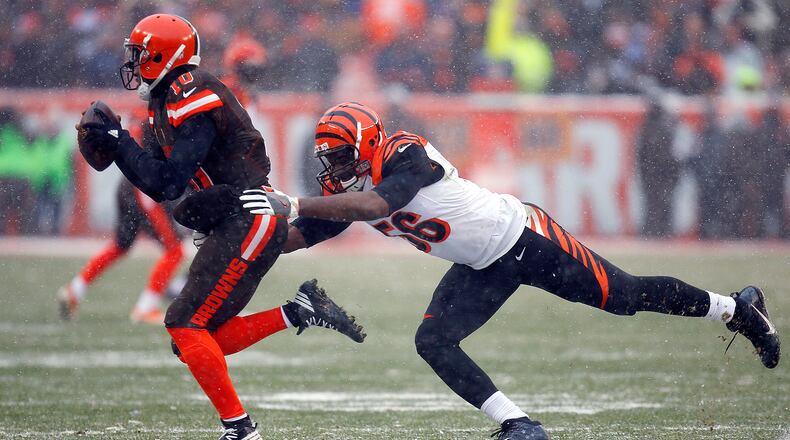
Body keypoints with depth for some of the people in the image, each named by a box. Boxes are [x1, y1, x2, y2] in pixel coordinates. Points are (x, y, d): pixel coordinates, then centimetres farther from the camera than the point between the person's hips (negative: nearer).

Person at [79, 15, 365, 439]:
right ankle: (301, 311, 8)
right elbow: (159, 186, 20)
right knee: (206, 336, 7)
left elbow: (166, 181, -21)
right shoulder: (168, 102, 15)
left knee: (187, 326, -12)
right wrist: (113, 145, 11)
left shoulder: (194, 100, -16)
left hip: (248, 222, -10)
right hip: (233, 225, 10)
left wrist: (118, 141, -14)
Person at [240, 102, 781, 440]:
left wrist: (294, 205, -47)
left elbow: (376, 204, -46)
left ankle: (737, 308, 25)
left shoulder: (405, 156, -28)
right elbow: (300, 237, -1)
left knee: (630, 297, 3)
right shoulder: (346, 188, -3)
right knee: (433, 342, -9)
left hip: (523, 237, -8)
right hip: (483, 269, 8)